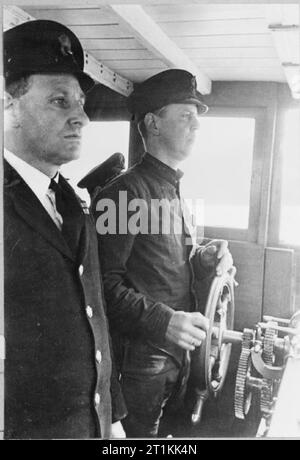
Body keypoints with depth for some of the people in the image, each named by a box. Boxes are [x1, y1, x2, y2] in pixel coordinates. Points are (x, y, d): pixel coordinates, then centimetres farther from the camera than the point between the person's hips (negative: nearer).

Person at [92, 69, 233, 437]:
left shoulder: (172, 189, 12)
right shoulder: (126, 191, -17)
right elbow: (105, 283, -22)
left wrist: (203, 260, -3)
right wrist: (163, 322, -29)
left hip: (177, 351, 8)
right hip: (140, 361, -8)